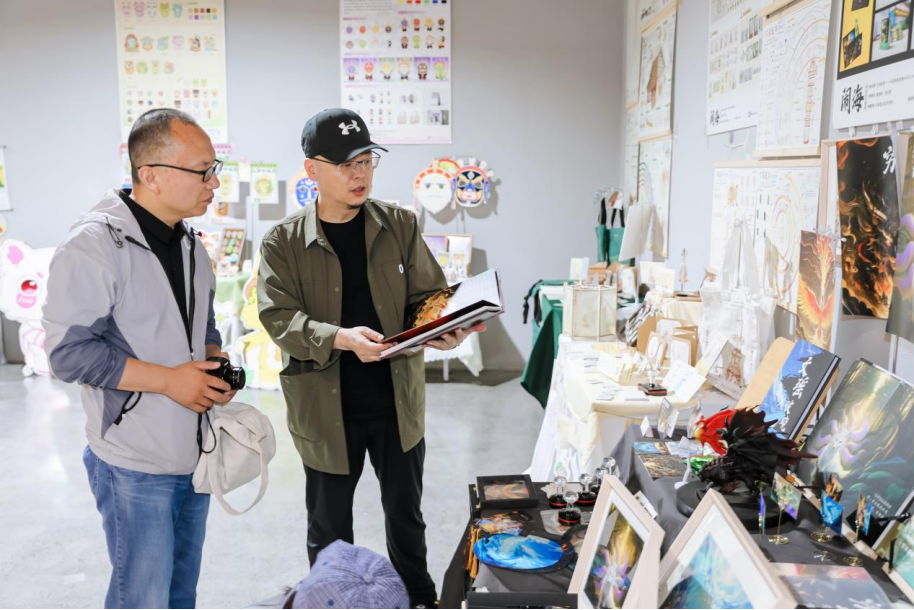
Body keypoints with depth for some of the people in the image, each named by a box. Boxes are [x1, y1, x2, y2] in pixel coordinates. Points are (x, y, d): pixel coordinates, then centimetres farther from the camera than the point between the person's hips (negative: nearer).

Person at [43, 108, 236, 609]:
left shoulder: (190, 243, 8)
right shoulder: (94, 246, -17)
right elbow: (68, 350, -19)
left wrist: (215, 365, -2)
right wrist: (167, 379, -21)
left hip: (194, 451, 7)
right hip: (135, 466, -7)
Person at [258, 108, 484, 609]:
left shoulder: (400, 225, -1)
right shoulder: (283, 243, -7)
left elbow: (428, 295, 0)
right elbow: (280, 318, -15)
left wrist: (443, 329, -22)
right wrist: (341, 338, -33)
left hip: (398, 399, 2)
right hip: (326, 407, -2)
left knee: (406, 512, 21)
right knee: (329, 527, 16)